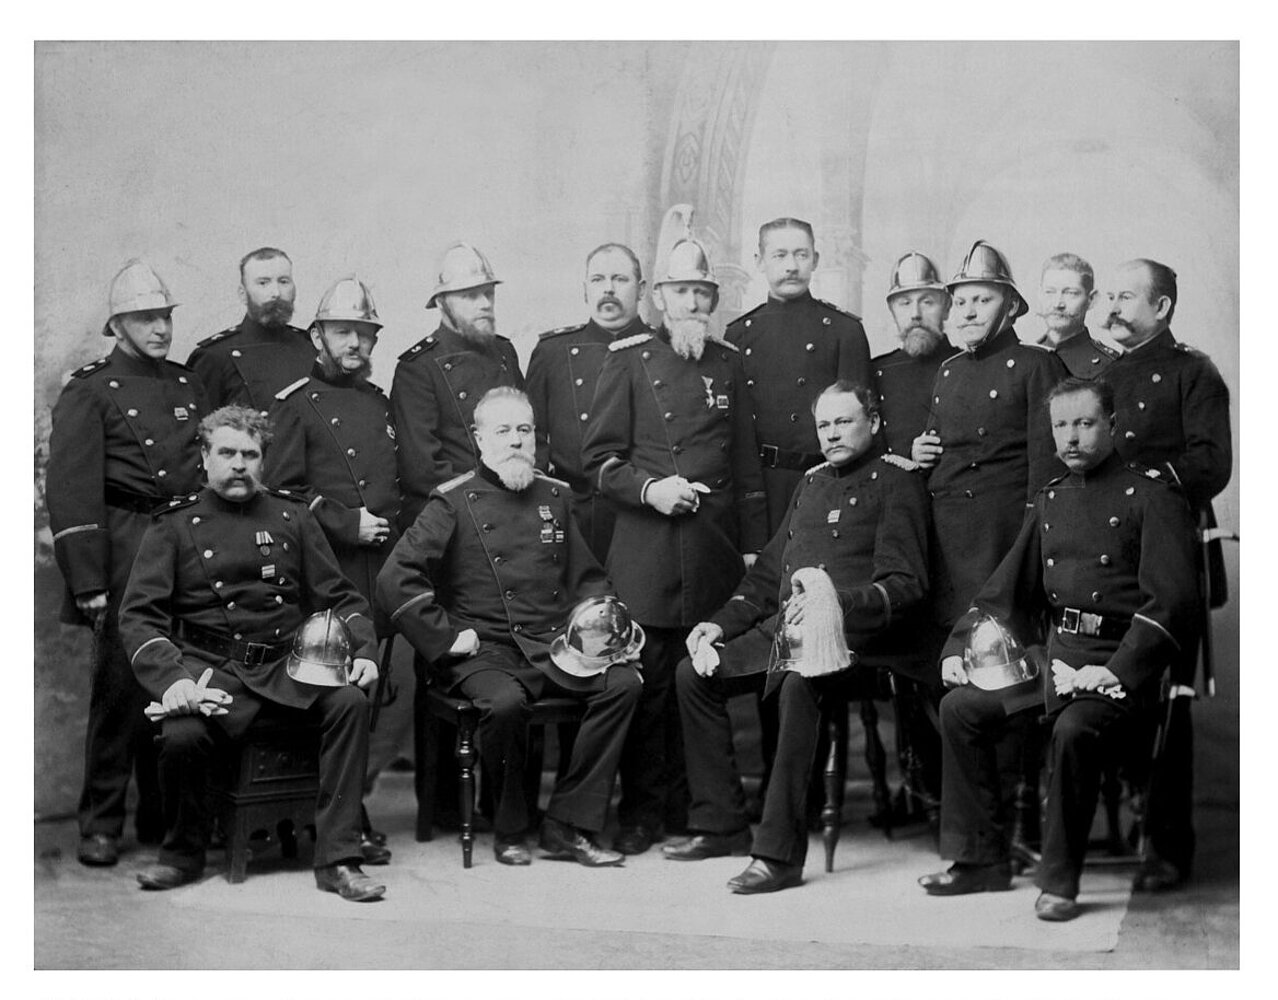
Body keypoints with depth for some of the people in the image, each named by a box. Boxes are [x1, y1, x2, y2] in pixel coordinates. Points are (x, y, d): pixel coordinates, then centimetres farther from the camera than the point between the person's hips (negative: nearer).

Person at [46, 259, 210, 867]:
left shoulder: (188, 385, 15)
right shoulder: (89, 391, -1)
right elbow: (71, 492, -7)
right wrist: (87, 582, -13)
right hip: (124, 551, -5)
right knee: (119, 685, -5)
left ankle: (164, 817, 18)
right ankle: (100, 825, 6)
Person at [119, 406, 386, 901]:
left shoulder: (291, 517, 13)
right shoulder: (174, 526, 5)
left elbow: (338, 596, 16)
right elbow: (138, 615, -2)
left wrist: (364, 650, -3)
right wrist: (170, 678, -20)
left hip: (287, 665, 2)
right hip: (211, 669, -2)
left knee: (350, 702, -26)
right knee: (182, 734, -32)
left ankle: (337, 860, -18)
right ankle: (183, 854, -1)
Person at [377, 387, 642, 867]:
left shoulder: (555, 496, 16)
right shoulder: (453, 502, -1)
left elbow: (588, 578, 24)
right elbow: (395, 578, -9)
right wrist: (447, 637, -11)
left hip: (556, 647, 5)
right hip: (485, 650, -5)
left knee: (624, 682, -19)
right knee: (506, 701, -35)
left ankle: (567, 826, -13)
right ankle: (510, 831, -9)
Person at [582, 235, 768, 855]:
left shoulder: (727, 365, 13)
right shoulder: (628, 360, 4)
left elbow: (744, 463, 16)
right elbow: (598, 458, 2)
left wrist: (753, 545, 12)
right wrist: (649, 488, -14)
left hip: (715, 551, 3)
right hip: (645, 553, -3)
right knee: (647, 682, -2)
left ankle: (690, 806, 14)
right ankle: (642, 810, 8)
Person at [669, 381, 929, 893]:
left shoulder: (896, 480, 1)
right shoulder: (813, 482, 24)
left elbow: (906, 584, -9)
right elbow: (768, 571, 27)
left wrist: (836, 604, -24)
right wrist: (721, 623, 13)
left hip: (848, 631, -8)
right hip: (782, 625, 8)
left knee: (799, 683, -37)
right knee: (695, 672, -7)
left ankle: (780, 852, -34)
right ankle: (721, 824, 3)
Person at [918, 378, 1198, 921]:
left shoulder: (1151, 492, -6)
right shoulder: (1050, 498, 15)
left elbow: (1173, 600, -14)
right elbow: (1008, 586, 21)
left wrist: (1119, 672, -23)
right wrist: (960, 646, 7)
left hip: (1120, 664, -7)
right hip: (1054, 654, 7)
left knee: (1073, 729, -34)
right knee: (960, 707, -4)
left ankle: (1060, 881, -17)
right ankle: (980, 860, 5)